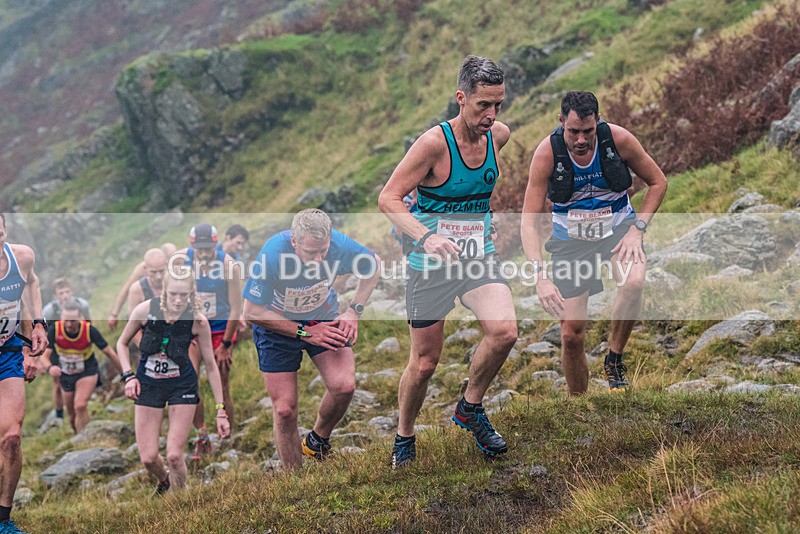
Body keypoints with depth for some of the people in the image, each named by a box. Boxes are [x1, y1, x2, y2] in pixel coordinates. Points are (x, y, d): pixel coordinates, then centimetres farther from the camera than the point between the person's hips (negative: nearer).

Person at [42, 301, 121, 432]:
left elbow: (109, 353, -14)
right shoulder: (54, 329, -22)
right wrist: (49, 368, -44)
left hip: (87, 372, -3)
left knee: (80, 406, -25)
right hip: (65, 376, 3)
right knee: (72, 416, 11)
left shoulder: (89, 330, -24)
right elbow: (44, 355, -21)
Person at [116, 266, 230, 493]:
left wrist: (221, 409, -7)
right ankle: (164, 481, 35)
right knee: (148, 458, -1)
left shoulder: (198, 321, -18)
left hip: (182, 386, -1)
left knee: (174, 455, -10)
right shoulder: (145, 310, -18)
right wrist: (128, 376, -12)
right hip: (148, 385, 1)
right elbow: (122, 343, 2)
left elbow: (211, 366, -7)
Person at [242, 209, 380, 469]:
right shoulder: (272, 255, -34)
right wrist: (305, 332, -23)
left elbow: (374, 265, -2)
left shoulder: (340, 245, -26)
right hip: (276, 325, -2)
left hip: (323, 318, 2)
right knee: (285, 410, -6)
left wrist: (354, 311, -10)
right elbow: (252, 313, -24)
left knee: (344, 386, -20)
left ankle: (317, 442, 9)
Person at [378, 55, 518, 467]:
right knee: (425, 361, 5)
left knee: (504, 331, -21)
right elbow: (388, 198, -18)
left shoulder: (499, 135, -2)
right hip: (431, 263, -4)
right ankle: (404, 438, 30)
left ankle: (470, 408, 5)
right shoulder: (434, 142, -19)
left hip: (479, 257, 4)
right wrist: (427, 236, -33)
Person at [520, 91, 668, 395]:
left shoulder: (618, 139, -18)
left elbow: (658, 182, -1)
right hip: (571, 239, 0)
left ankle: (614, 360, -10)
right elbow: (529, 222, -20)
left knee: (633, 283, -34)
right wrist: (540, 276, -32)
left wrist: (637, 229, -14)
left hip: (618, 229, 0)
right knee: (572, 336, -5)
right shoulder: (547, 153, -21)